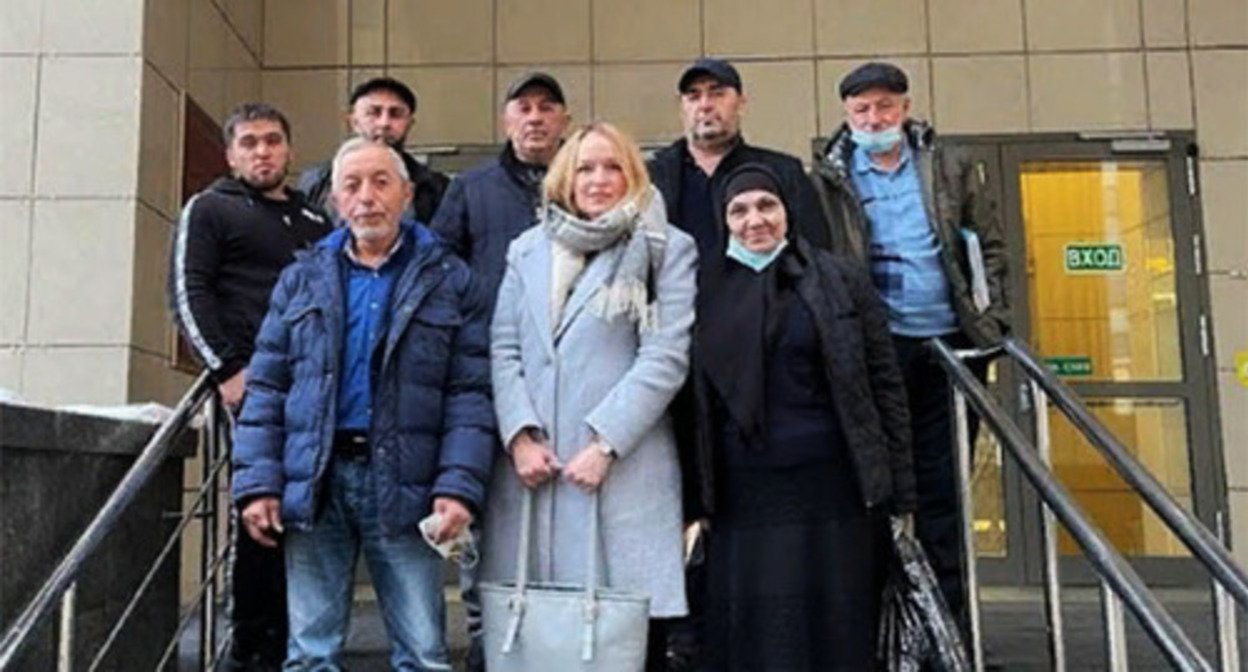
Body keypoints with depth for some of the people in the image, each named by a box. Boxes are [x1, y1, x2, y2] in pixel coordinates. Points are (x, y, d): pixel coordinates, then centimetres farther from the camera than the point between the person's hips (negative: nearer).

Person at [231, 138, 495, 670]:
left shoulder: (448, 280, 6)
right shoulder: (302, 280, 13)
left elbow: (469, 394, 0)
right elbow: (267, 389, 10)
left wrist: (458, 487, -10)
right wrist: (258, 482, 0)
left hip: (404, 488, -2)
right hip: (313, 483, 2)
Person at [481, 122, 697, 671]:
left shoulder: (668, 250, 5)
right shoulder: (527, 250, 17)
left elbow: (666, 357, -5)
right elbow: (504, 348, 9)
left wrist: (606, 443, -12)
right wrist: (520, 435, -5)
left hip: (623, 468, -3)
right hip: (531, 463, 3)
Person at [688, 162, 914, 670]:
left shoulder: (841, 280, 2)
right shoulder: (707, 291, 6)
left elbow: (885, 386, 2)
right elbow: (694, 404, 8)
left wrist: (899, 496, -2)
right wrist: (692, 505, 4)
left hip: (834, 491, -1)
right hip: (743, 498, 1)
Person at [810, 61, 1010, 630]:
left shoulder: (950, 168, 10)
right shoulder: (826, 180, 4)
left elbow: (990, 246, 12)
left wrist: (992, 321, 3)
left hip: (949, 346, 2)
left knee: (942, 488, 8)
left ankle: (946, 620, 19)